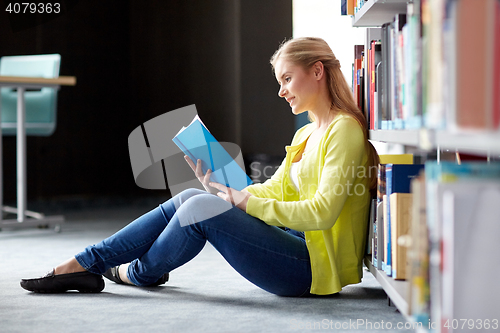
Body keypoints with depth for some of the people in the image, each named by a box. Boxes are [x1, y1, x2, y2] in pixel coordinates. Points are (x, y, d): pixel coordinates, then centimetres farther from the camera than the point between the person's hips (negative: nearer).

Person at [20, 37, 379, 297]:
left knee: (201, 209, -18)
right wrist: (216, 182, 2)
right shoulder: (306, 134, 18)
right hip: (298, 244, 9)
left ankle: (138, 272, 9)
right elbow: (275, 190, 16)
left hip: (317, 268, -9)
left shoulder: (344, 129, -13)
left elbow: (322, 212, -22)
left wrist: (250, 203, -15)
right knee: (188, 199, 1)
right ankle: (80, 265, 1)